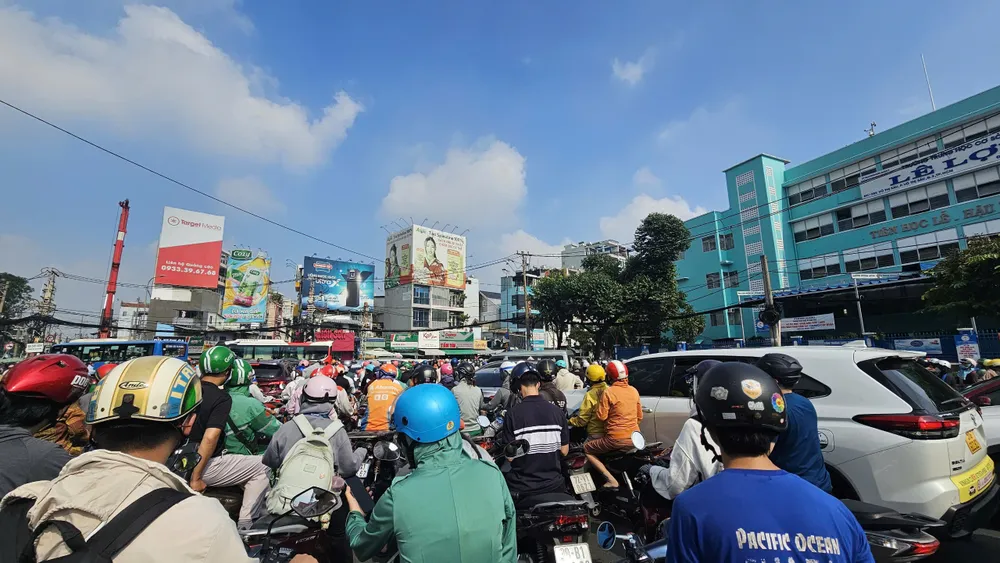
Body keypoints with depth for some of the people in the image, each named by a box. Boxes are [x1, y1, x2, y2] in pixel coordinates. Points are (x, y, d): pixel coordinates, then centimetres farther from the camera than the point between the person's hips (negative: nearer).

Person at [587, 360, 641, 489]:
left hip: (616, 438, -7)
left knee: (586, 449, 9)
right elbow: (639, 416, 13)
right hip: (634, 437, 7)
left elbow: (602, 416, -13)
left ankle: (611, 480, -3)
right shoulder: (634, 391, 6)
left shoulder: (608, 392, -13)